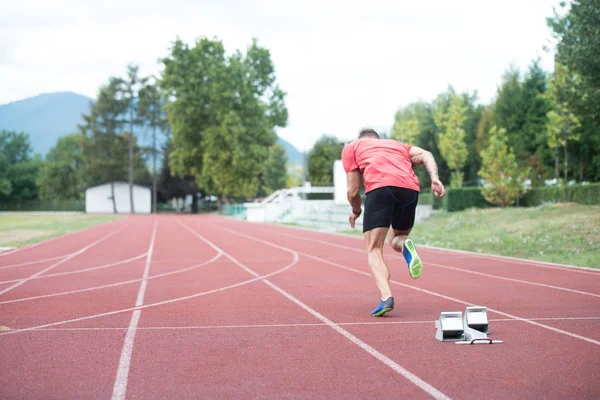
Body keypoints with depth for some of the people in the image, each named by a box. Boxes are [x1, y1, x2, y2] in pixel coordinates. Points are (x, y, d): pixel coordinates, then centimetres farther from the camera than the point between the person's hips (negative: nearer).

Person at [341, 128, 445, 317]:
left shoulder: (351, 147, 28)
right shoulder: (398, 145, 37)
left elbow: (353, 191, 21)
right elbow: (425, 154, 16)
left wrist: (356, 211, 39)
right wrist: (434, 178, 2)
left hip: (379, 187, -3)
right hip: (410, 189, 4)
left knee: (374, 250, 2)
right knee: (396, 239, 26)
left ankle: (386, 297, -23)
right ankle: (406, 245, -11)